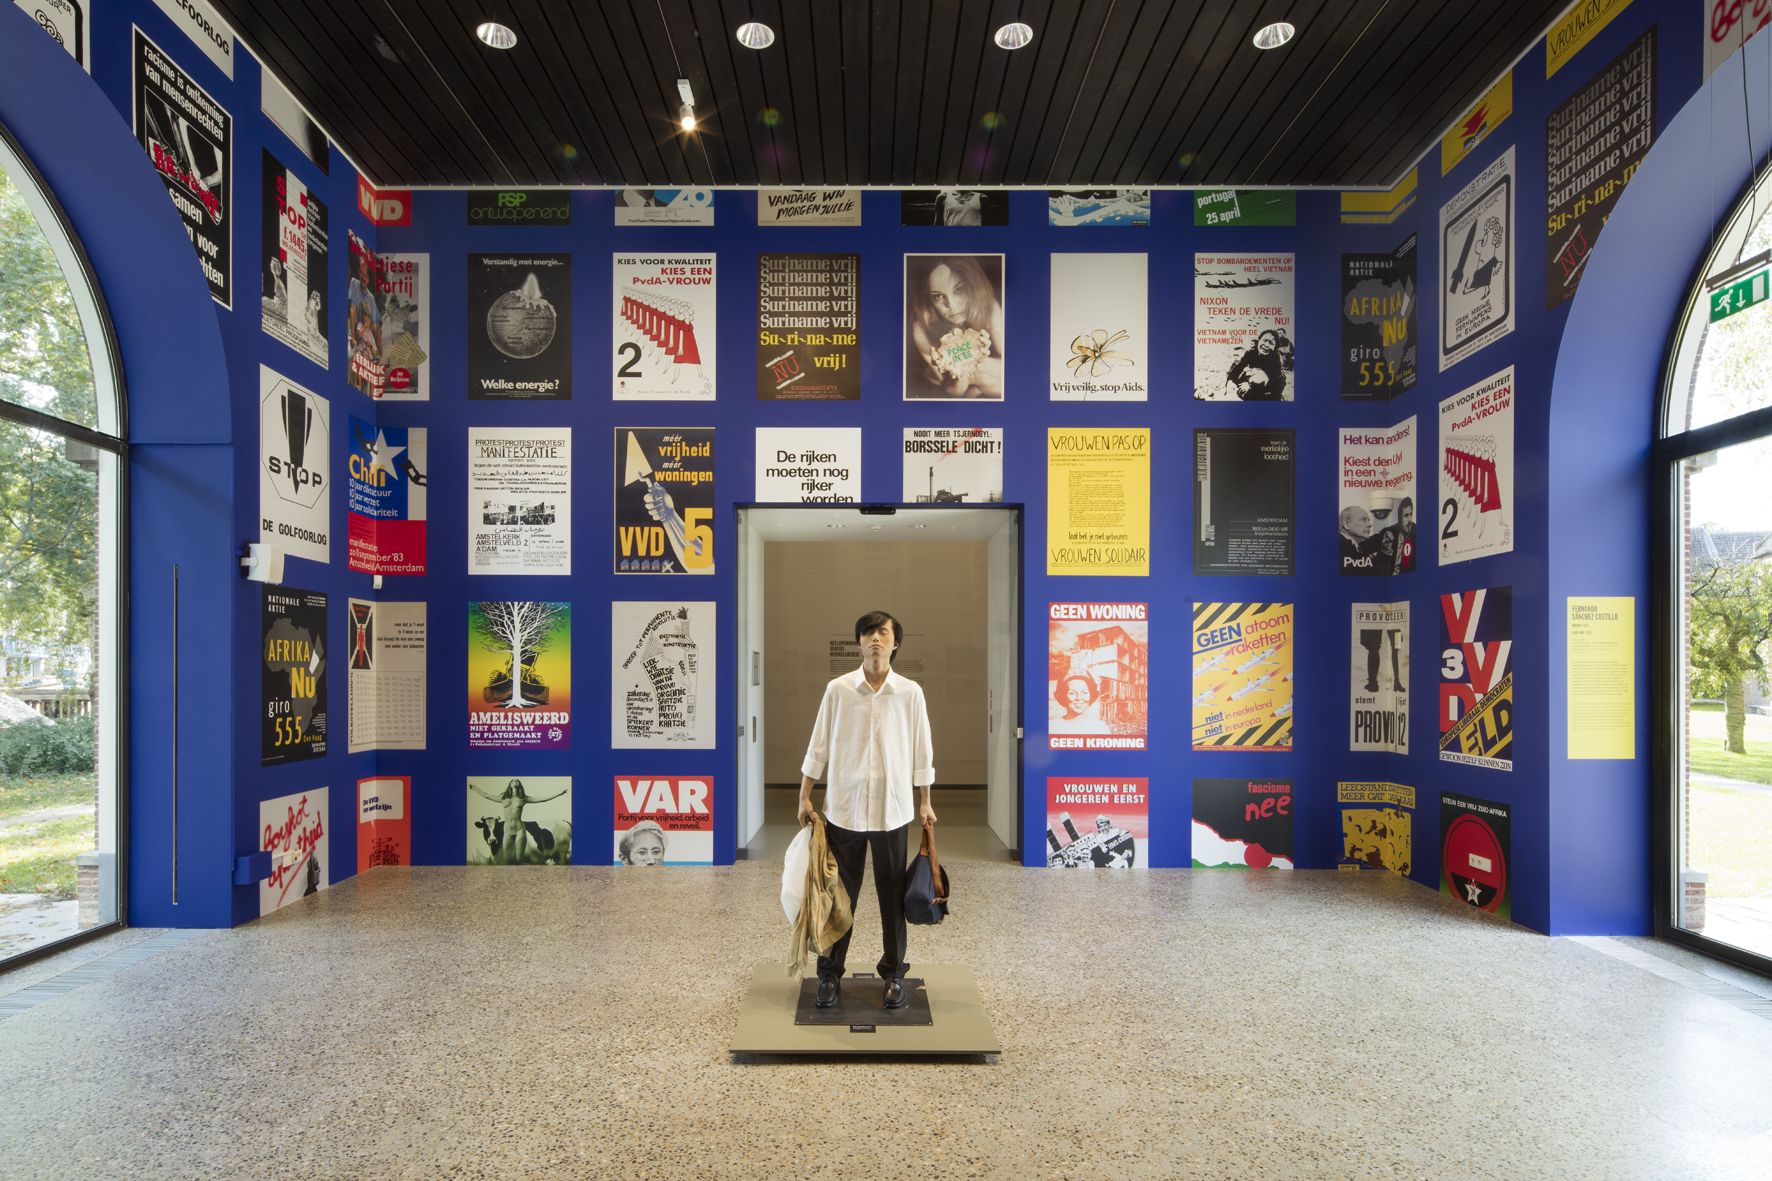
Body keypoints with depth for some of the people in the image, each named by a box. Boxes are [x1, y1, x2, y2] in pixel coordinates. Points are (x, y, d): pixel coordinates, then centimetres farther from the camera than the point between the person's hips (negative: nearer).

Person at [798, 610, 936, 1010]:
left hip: (892, 809, 0)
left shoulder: (910, 692, -1)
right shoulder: (837, 689, -2)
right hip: (843, 807, 0)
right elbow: (819, 746, 4)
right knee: (840, 893, 9)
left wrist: (925, 802, 6)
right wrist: (805, 797, 4)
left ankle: (894, 973, 25)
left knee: (893, 894, 9)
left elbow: (921, 750, 5)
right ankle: (830, 972, 24)